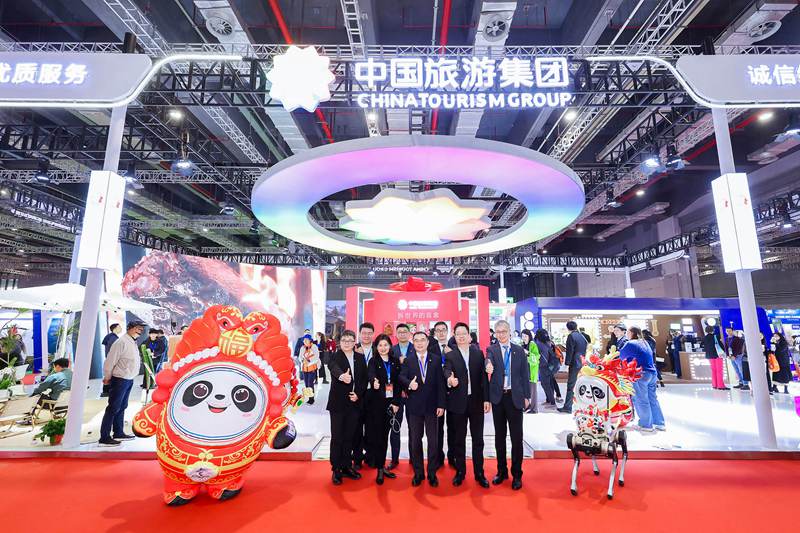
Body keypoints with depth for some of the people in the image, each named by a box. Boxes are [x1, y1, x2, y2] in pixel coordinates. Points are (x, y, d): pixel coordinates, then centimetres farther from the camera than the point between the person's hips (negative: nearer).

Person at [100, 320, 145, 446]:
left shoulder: (133, 343, 11)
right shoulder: (122, 342, -18)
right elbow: (110, 361, -17)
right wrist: (107, 378, -6)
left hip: (129, 380, 9)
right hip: (120, 380, -9)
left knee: (122, 407, 17)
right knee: (113, 408, -3)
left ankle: (118, 433, 27)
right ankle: (104, 437, 4)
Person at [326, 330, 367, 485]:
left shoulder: (360, 358, 7)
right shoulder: (335, 357, -6)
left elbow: (365, 378, 8)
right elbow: (334, 368, -28)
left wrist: (358, 393, -7)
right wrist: (342, 376, -50)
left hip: (355, 402, 4)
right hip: (338, 403, -3)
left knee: (349, 436, 12)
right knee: (337, 437, 2)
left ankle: (347, 466, 25)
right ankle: (336, 469, 14)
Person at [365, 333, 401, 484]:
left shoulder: (395, 362, 7)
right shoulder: (373, 361, -4)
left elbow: (398, 383, 6)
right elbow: (370, 374, -26)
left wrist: (396, 402, -1)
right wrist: (374, 381, -48)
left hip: (390, 402, 4)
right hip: (375, 403, -3)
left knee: (385, 435, 11)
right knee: (376, 435, 0)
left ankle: (382, 465, 23)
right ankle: (379, 469, 10)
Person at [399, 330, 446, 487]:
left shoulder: (436, 360, 2)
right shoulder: (408, 361, 3)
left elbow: (440, 383, 0)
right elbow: (401, 377, -6)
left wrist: (441, 405, -4)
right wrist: (409, 384, -28)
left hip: (432, 406, 0)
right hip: (414, 406, 0)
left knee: (433, 441, 6)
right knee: (414, 441, 9)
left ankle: (432, 473, 22)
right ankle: (418, 473, 24)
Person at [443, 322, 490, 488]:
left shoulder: (478, 353, 5)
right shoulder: (450, 355, 0)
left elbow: (483, 377, 4)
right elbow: (447, 371, -19)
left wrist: (486, 399, 0)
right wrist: (450, 379, -42)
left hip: (476, 401, 1)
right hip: (458, 402, -1)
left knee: (478, 439, 9)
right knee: (459, 439, 10)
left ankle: (479, 473, 22)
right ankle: (460, 471, 24)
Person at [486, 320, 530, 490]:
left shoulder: (519, 351, 3)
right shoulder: (492, 349, 1)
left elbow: (525, 374, 5)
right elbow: (488, 359, -22)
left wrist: (527, 396, 1)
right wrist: (488, 365, -45)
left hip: (515, 397, 0)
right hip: (498, 397, 1)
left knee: (516, 436, 3)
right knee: (499, 435, 11)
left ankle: (516, 474, 17)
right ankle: (501, 471, 26)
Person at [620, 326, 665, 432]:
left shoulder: (630, 344, -11)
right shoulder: (645, 343, 15)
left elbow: (620, 357, -5)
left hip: (640, 375, -8)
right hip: (652, 373, 8)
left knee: (641, 400, 2)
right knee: (652, 398, 14)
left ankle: (646, 425, 9)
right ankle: (660, 423, 19)